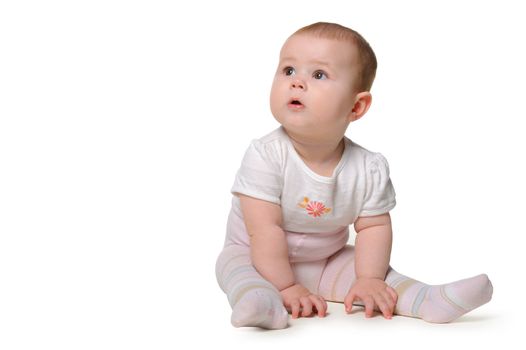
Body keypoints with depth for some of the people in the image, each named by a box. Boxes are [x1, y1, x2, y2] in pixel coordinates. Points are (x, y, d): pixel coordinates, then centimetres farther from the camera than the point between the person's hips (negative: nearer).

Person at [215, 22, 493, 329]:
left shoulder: (370, 168, -13)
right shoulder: (265, 156, -24)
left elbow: (374, 226, -6)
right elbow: (265, 229, -25)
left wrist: (369, 279, -19)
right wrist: (286, 287, -27)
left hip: (327, 261, 4)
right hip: (257, 257, -4)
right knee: (234, 265, -31)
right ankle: (264, 303, -55)